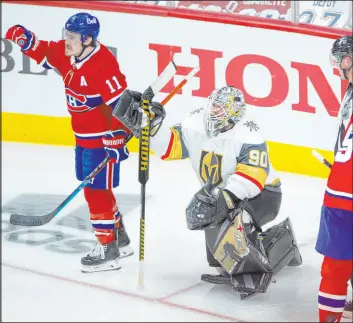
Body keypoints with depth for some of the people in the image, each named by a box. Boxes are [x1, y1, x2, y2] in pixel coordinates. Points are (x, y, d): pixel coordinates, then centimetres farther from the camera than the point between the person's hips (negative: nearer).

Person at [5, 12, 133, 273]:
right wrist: (25, 39, -5)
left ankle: (109, 251, 4)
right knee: (94, 190, 18)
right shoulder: (67, 54, 0)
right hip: (83, 137, 9)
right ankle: (120, 239, 32)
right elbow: (44, 52, 16)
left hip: (104, 139, -9)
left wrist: (117, 140, -26)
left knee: (97, 192, -5)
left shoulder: (104, 65, -26)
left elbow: (121, 104, -26)